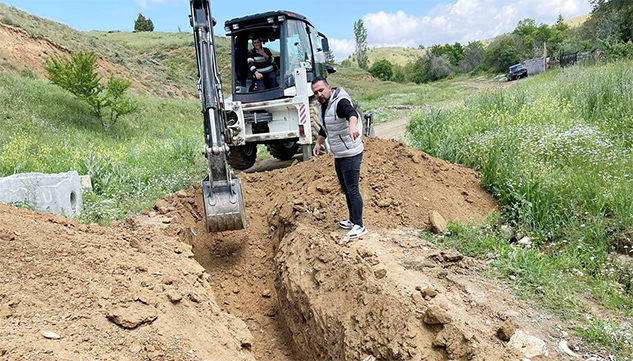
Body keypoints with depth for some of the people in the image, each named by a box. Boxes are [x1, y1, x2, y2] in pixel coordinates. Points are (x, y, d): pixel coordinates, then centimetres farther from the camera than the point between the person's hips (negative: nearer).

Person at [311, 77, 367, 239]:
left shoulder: (340, 102, -22)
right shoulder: (321, 105, 7)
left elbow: (352, 113, -46)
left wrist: (352, 125, -66)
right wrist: (318, 143, 15)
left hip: (351, 155, -9)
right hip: (338, 155, 9)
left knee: (352, 190, -6)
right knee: (346, 189, 18)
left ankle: (359, 226, 4)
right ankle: (353, 220, 32)